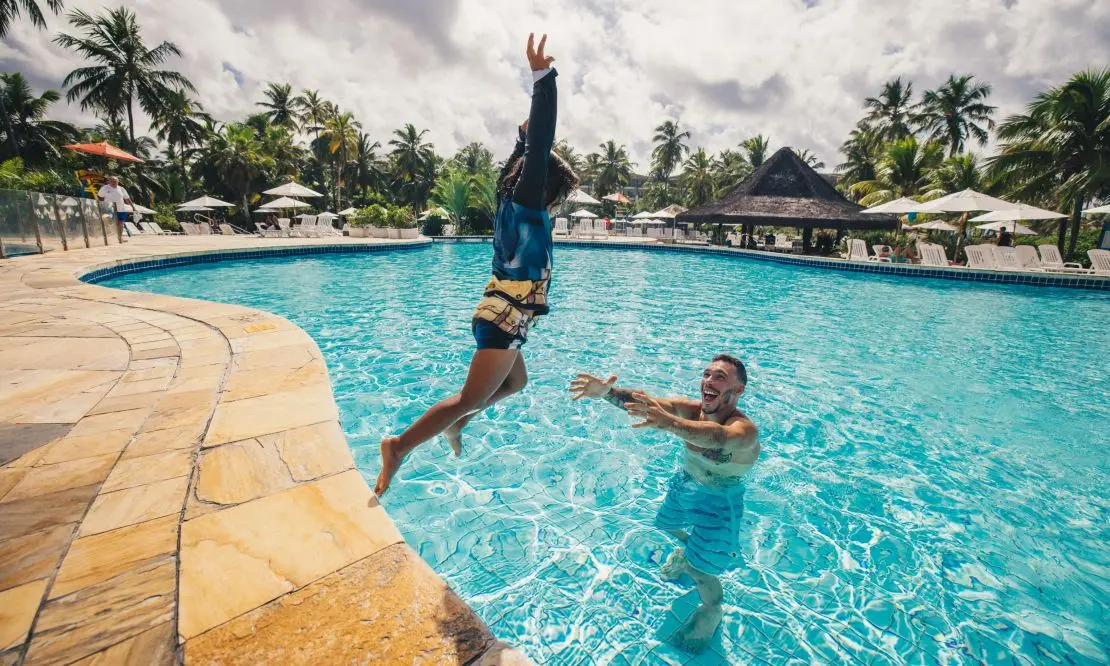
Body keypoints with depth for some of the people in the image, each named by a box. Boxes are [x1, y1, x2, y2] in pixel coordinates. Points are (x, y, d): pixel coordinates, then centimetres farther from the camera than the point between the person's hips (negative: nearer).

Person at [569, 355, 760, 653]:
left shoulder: (745, 429, -34)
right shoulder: (689, 409, -18)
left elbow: (719, 437, -57)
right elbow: (644, 402, -31)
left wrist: (668, 422, -75)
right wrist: (607, 392, -50)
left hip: (719, 502, -5)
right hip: (684, 484, 6)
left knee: (698, 569, 0)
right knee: (667, 525, 26)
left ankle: (712, 610, 34)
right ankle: (688, 551, 61)